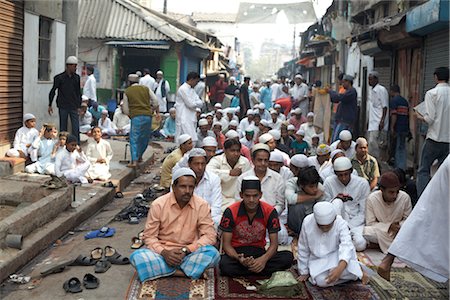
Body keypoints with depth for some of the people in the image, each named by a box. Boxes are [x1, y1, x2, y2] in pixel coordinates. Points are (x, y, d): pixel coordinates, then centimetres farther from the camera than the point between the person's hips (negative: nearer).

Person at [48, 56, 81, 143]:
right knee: (63, 128, 7)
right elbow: (53, 91, 2)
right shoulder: (59, 78, -3)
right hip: (63, 107, -2)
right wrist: (50, 105, 1)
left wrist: (79, 105, 14)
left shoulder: (77, 77, 6)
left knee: (76, 128, -3)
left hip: (74, 107, 2)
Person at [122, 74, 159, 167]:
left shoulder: (127, 92, 9)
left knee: (134, 139, 0)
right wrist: (157, 111, 21)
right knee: (145, 137, 17)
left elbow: (125, 109, 10)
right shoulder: (146, 88, 13)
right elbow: (155, 101, 8)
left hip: (136, 117, -3)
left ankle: (134, 161, -10)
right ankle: (139, 156, 28)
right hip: (148, 115, 3)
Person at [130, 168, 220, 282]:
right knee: (136, 257, -28)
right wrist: (163, 252, -23)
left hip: (189, 254, -1)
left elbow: (209, 236, -7)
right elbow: (149, 237, -4)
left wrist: (186, 250, -20)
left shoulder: (202, 205, -6)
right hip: (163, 253, 1)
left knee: (213, 253, -29)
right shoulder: (158, 205, -6)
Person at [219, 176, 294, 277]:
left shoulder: (270, 211, -9)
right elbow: (226, 244, -10)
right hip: (237, 252, -1)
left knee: (288, 257, -25)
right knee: (224, 265, -37)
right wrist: (239, 258, -31)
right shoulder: (231, 212, -13)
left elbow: (274, 244, -7)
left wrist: (264, 259, -29)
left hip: (259, 251, 1)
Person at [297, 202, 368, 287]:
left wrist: (340, 268, -54)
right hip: (318, 260, 2)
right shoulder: (307, 223, -17)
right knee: (321, 281, -26)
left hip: (336, 256, -2)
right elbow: (303, 249, -4)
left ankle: (357, 268, -6)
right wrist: (304, 272, 4)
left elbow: (346, 246, -36)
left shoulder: (340, 223, -21)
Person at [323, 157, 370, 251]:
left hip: (356, 221, 0)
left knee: (360, 244, -30)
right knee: (337, 202, -31)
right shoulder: (329, 182, -7)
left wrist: (349, 228, -16)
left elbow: (363, 212, -5)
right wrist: (336, 199, -22)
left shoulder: (363, 183, -8)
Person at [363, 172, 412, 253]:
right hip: (379, 232, 0)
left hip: (399, 231, 0)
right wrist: (389, 226, -25)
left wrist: (399, 225, -24)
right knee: (367, 232, -32)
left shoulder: (405, 198, -16)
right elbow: (370, 223, -12)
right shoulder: (372, 198, -17)